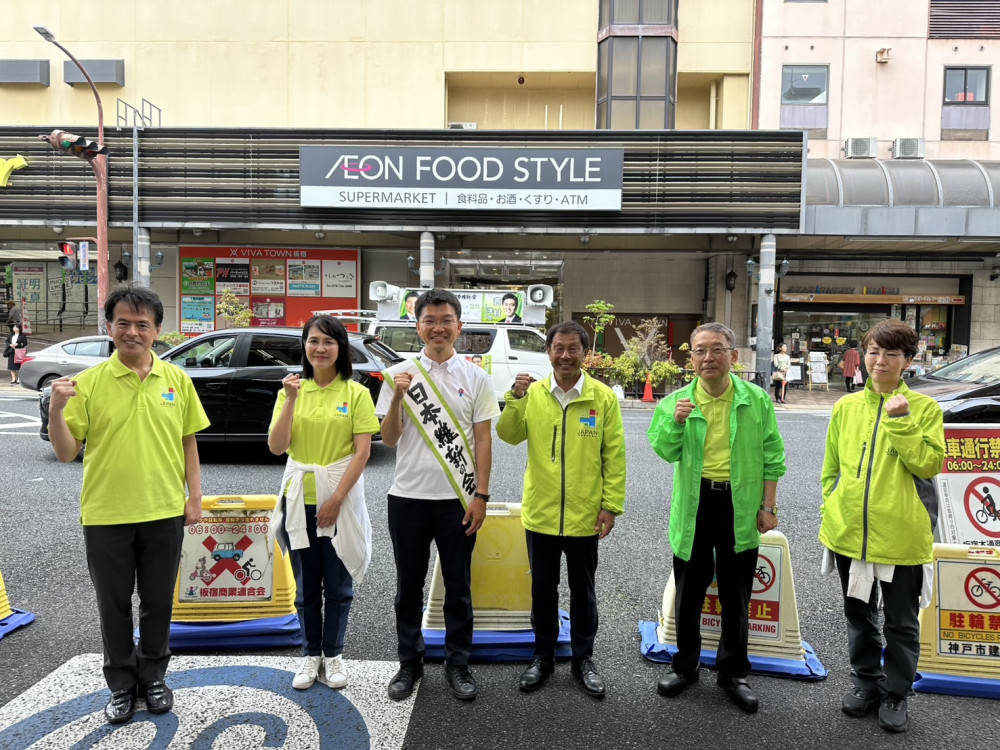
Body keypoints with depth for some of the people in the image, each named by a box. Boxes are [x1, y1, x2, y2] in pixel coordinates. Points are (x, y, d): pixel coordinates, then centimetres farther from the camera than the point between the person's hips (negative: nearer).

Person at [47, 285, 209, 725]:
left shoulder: (176, 379, 0)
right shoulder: (88, 382, -5)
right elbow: (66, 453, -4)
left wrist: (195, 496, 2)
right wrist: (55, 409, -20)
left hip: (165, 512, 1)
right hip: (105, 515, -1)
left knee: (158, 602, 14)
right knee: (114, 606, 14)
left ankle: (152, 678, 35)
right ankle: (121, 686, 33)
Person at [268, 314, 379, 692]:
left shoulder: (356, 393, -5)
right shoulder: (291, 390, 3)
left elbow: (362, 451, -9)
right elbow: (276, 447, -6)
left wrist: (337, 499, -15)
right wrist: (291, 401, -17)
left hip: (341, 498, -2)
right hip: (300, 498, 2)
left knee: (338, 583, 9)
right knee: (306, 583, 13)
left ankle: (333, 654, 28)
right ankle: (311, 655, 30)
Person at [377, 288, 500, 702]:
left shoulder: (475, 377, 0)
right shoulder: (398, 374, 0)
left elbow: (483, 440, -1)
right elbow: (388, 439, -2)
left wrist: (481, 496, -6)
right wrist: (397, 397, -18)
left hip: (458, 499, -1)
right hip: (408, 497, 1)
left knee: (458, 586, 11)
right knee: (409, 585, 13)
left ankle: (458, 664, 27)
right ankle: (410, 662, 30)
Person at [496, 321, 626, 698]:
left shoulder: (604, 397, -6)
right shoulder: (533, 393, -1)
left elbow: (614, 455, -4)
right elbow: (509, 436, -7)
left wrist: (612, 505, -7)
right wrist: (515, 399, -22)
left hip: (584, 515, -1)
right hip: (540, 512, 1)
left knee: (582, 590, 15)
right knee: (543, 588, 16)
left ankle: (583, 658, 33)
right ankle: (543, 656, 34)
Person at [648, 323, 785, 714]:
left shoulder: (757, 399, -3)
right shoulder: (677, 400, -3)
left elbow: (771, 456, 1)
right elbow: (664, 451, -8)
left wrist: (768, 506, -1)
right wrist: (675, 421, -25)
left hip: (740, 506, 0)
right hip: (694, 505, 1)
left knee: (736, 596, 12)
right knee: (689, 592, 13)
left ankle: (733, 673, 30)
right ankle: (685, 665, 32)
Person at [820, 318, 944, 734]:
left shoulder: (924, 407, -5)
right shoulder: (846, 407, 3)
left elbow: (929, 465, -14)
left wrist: (900, 422, -22)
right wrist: (830, 514, 6)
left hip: (901, 536, -3)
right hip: (850, 533, 3)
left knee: (901, 622, 13)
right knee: (859, 614, 19)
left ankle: (895, 693, 33)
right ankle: (866, 682, 37)